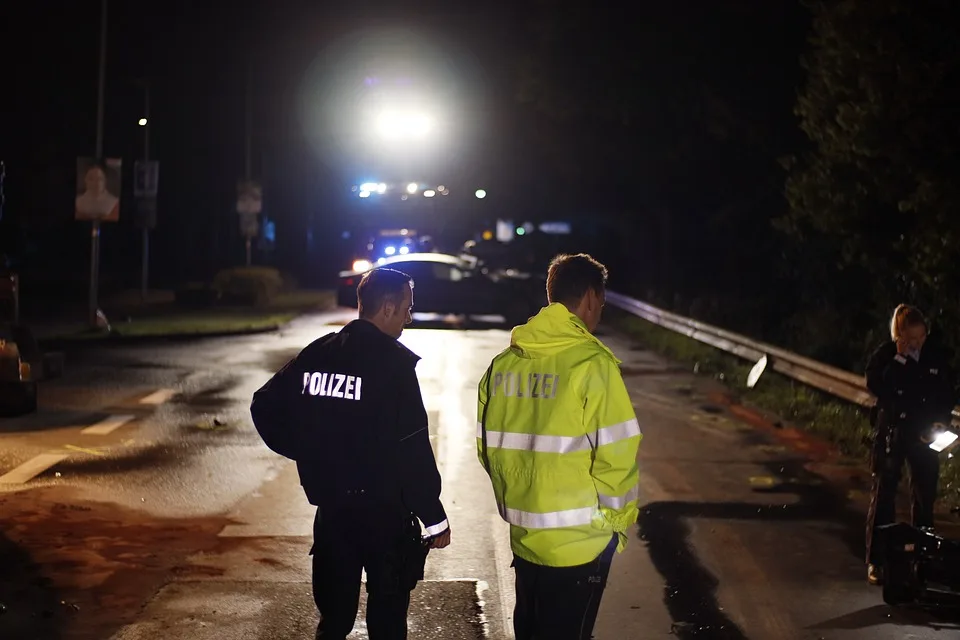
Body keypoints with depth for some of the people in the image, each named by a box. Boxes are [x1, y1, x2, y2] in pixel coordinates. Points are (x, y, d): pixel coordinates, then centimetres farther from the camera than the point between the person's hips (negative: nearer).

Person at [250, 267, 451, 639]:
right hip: (384, 511, -5)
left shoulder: (318, 354, 4)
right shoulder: (393, 362, -15)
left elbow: (265, 407, 10)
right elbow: (412, 450, -18)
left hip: (331, 507, 5)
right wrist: (435, 519, -12)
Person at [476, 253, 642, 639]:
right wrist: (619, 522, -1)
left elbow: (488, 447, 6)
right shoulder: (592, 364, -16)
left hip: (523, 535, 6)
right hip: (579, 542, -5)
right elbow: (615, 456, -17)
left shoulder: (505, 362, 1)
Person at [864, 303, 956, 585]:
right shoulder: (885, 355, -7)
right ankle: (876, 561, 1)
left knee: (925, 495, 9)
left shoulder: (937, 354, -1)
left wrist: (937, 422, -6)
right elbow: (876, 387, -22)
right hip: (891, 433, -3)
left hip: (925, 435, 3)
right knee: (883, 495, -2)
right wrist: (899, 359, -24)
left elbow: (948, 393, 7)